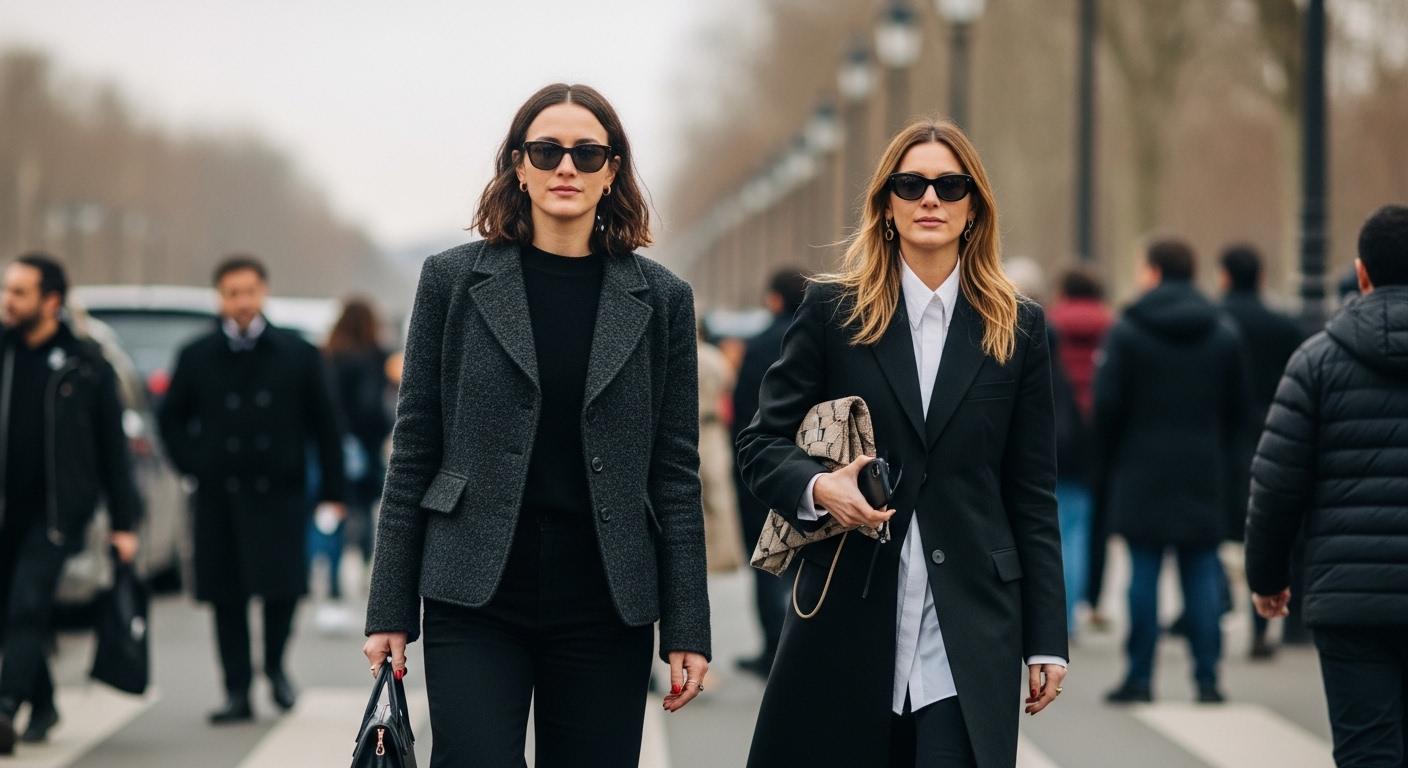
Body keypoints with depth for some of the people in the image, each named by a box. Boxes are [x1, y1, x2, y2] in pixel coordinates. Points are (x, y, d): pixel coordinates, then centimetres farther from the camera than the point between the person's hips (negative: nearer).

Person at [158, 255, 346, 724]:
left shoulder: (297, 355, 3)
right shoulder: (197, 358, 5)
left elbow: (325, 424, 6)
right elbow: (171, 417, 17)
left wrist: (333, 488, 2)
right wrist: (192, 464, 5)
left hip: (279, 493, -1)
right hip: (218, 496, 1)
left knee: (282, 587, -7)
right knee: (227, 596, 2)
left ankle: (275, 666, 20)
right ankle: (237, 692, 10)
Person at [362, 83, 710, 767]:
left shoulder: (660, 299, 6)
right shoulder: (455, 280, 4)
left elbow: (674, 472, 6)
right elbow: (413, 450, 4)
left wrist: (687, 628, 1)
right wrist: (390, 610, 0)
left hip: (605, 606, 1)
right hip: (478, 600, -1)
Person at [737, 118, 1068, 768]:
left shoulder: (1018, 328, 8)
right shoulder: (832, 311, 5)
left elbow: (1032, 495, 8)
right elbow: (761, 443, 6)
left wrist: (1046, 641, 5)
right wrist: (817, 487, -16)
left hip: (970, 628, 0)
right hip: (847, 614, 0)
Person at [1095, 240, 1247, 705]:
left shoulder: (1127, 331, -6)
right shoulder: (1223, 335, 6)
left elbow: (1107, 405, -7)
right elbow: (1237, 409, 8)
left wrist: (1109, 459, 6)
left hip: (1142, 471, -3)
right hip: (1205, 475, 3)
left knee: (1144, 573, 1)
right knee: (1201, 574, 5)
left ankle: (1140, 677, 1)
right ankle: (1207, 678, 1)